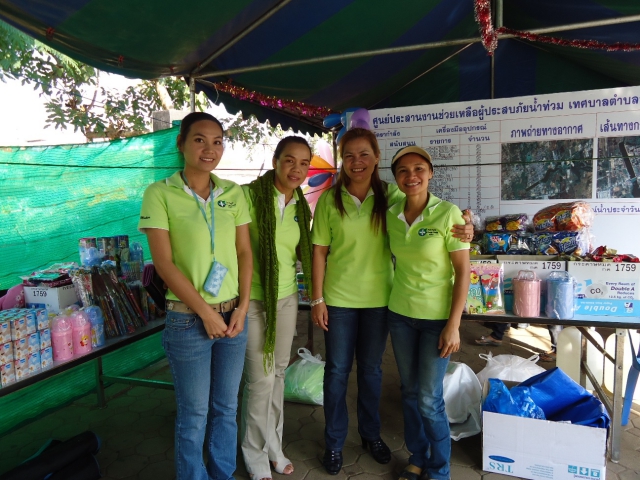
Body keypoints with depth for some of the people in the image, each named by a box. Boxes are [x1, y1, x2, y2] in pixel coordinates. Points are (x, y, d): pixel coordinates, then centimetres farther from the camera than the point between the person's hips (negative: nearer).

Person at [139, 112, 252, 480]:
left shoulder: (234, 193, 3)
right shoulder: (160, 194, -8)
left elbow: (245, 252, 5)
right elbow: (163, 262, -12)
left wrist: (242, 307, -4)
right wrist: (206, 312, -12)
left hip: (234, 314, 4)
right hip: (189, 320, -4)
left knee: (227, 407, 18)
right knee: (194, 414, 11)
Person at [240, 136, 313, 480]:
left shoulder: (301, 207, 5)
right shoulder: (250, 195, -15)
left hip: (286, 297, 6)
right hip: (253, 298, -5)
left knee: (278, 373, 16)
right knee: (261, 378, 1)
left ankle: (273, 446, 36)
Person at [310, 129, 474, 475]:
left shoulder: (391, 196, -5)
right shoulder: (329, 200, -7)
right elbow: (320, 252, -4)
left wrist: (462, 230, -20)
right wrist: (317, 299, -6)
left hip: (379, 297, 1)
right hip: (339, 298, -1)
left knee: (371, 368, 18)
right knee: (337, 370, 11)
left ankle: (370, 433, 41)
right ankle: (334, 441, 32)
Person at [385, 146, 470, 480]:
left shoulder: (448, 213, -13)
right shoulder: (391, 216, 0)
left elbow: (463, 272, -12)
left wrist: (453, 325, -14)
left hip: (437, 317, -4)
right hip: (400, 314, 4)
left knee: (429, 398, 3)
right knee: (409, 391, 15)